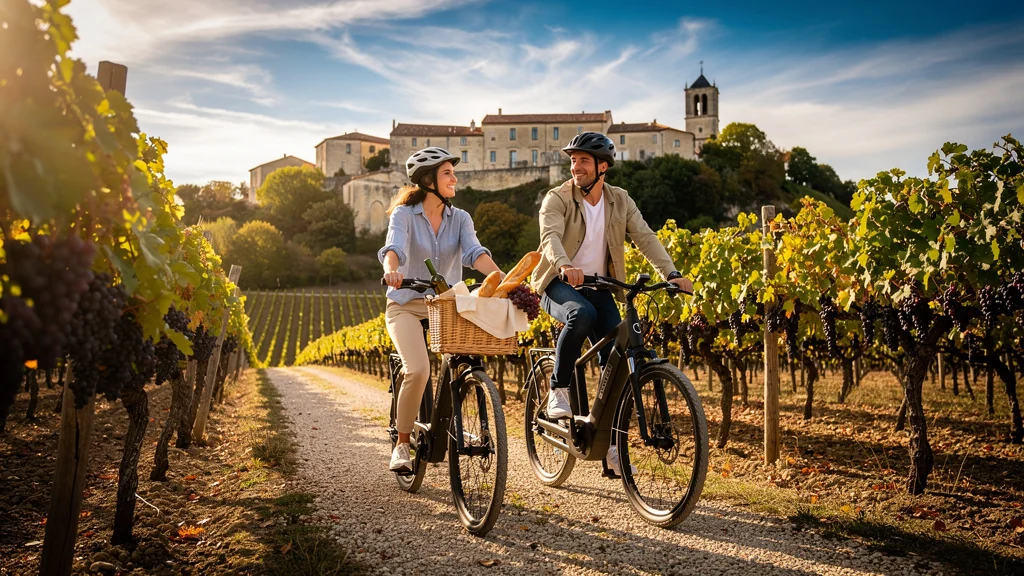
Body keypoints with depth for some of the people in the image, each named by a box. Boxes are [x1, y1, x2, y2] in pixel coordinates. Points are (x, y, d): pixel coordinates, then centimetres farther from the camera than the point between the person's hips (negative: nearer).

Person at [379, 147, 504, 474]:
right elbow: (394, 247, -23)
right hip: (407, 305, -3)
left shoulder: (460, 219, 5)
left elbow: (474, 253, -12)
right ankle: (402, 444, -6)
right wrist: (391, 269, -47)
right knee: (418, 369, -26)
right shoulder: (404, 214, -4)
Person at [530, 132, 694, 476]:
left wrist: (671, 273, -24)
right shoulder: (557, 198, -8)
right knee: (581, 314, -37)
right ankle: (558, 390, -16)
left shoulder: (620, 201, 3)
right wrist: (565, 266, -48)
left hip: (599, 287, 4)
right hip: (559, 283, -3)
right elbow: (551, 236, -26)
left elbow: (645, 237, -8)